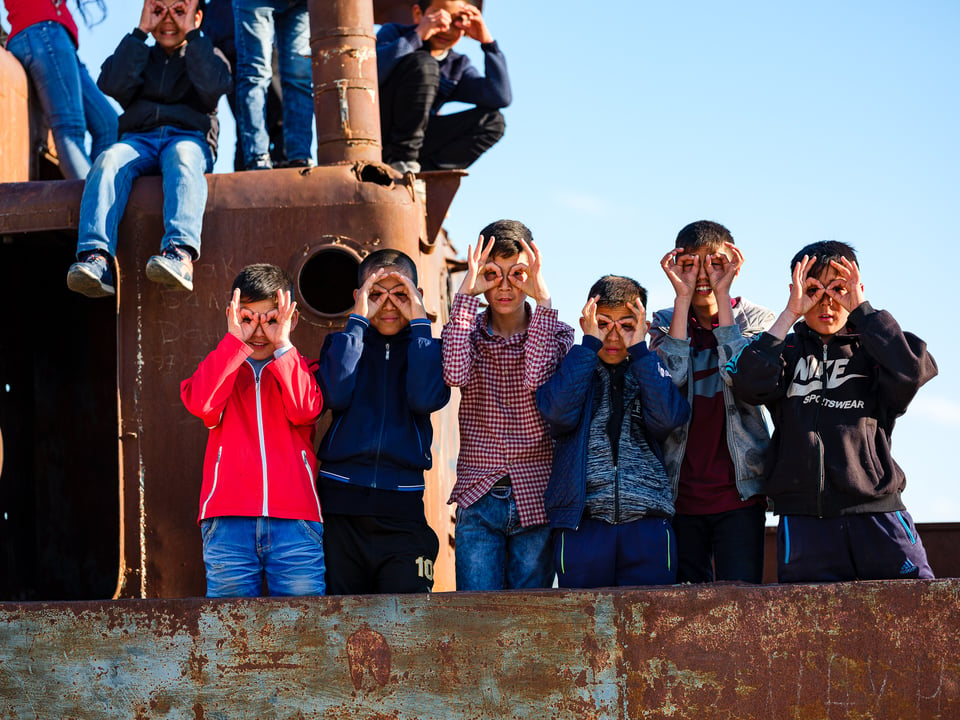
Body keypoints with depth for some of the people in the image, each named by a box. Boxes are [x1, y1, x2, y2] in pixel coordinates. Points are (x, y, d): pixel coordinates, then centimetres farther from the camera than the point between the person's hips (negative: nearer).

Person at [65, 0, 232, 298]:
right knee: (109, 160, -33)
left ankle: (180, 252, -63)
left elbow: (213, 87, -4)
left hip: (190, 137, -2)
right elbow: (113, 86, 2)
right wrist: (140, 32, 3)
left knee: (182, 157, -39)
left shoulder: (207, 55, 22)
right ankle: (96, 257, -53)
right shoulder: (139, 55, 26)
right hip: (139, 139, 2)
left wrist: (192, 33, -1)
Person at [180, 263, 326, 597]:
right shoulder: (218, 367, 18)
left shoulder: (300, 370, 17)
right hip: (229, 520, 0)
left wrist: (282, 345, -5)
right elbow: (201, 404, -5)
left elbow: (304, 409, -5)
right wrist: (235, 340, -4)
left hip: (295, 520, 0)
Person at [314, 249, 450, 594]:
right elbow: (335, 395, -10)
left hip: (402, 512, 0)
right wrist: (358, 319, -6)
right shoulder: (342, 343, 12)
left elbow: (426, 400, -11)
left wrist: (419, 321, -6)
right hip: (341, 505, 1)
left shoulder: (427, 350, 11)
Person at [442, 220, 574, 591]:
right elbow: (455, 374, -16)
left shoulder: (554, 332, 4)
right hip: (478, 498, 0)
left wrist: (542, 299, -17)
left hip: (535, 500, 0)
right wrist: (466, 293, -14)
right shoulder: (467, 330, 7)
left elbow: (536, 379, -18)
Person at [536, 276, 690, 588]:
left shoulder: (653, 370, 14)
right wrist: (590, 343, -7)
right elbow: (558, 412, -12)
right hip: (582, 521, -1)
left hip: (647, 523, 1)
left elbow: (666, 418, -8)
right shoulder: (571, 368, 11)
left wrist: (638, 348, -6)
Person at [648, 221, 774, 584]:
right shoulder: (665, 322, 8)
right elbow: (670, 383, -12)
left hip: (738, 493, -1)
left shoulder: (755, 320, 5)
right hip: (680, 494, 1)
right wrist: (683, 297, -11)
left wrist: (722, 296, -13)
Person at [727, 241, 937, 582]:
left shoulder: (870, 349, 13)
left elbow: (911, 371, -10)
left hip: (875, 511, 0)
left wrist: (862, 309, -5)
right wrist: (790, 313, -5)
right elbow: (750, 382, -7)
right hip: (803, 516, 0)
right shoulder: (786, 350, 15)